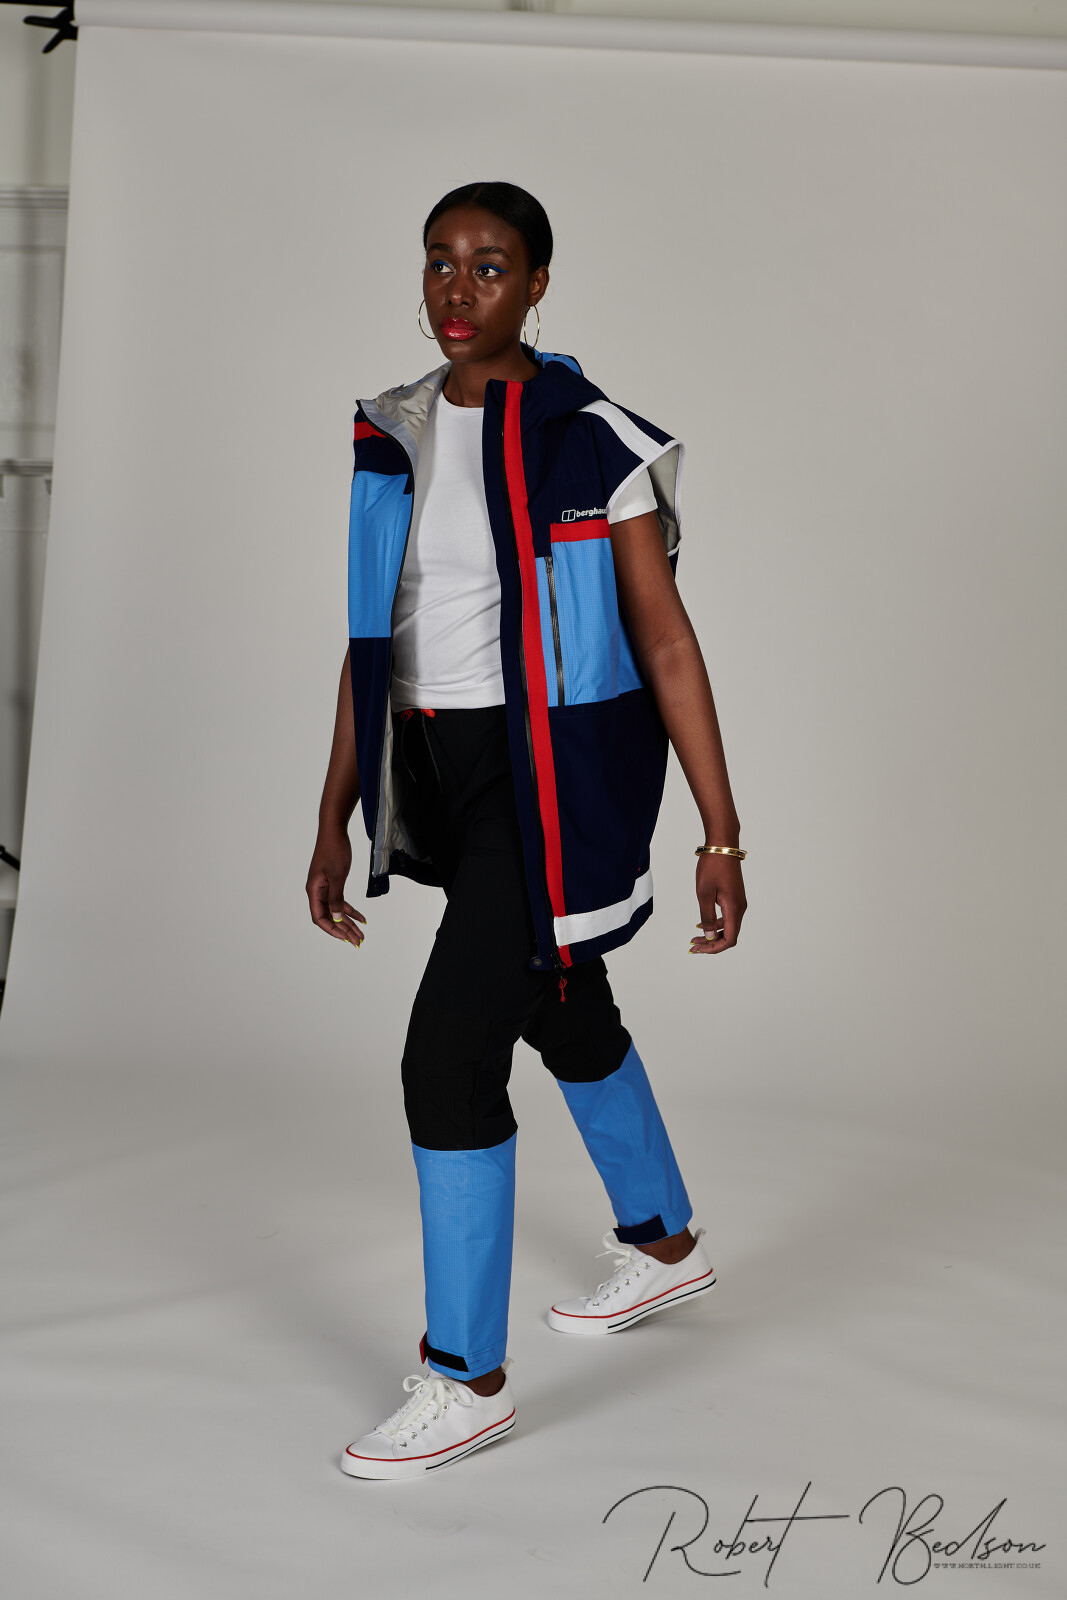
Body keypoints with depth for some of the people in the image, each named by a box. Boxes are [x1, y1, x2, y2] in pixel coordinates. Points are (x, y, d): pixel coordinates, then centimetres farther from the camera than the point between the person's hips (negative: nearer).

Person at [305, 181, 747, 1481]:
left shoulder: (593, 441, -13)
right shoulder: (390, 439, 5)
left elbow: (666, 642, -11)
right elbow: (371, 639, 10)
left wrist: (721, 839, -11)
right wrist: (334, 821, 9)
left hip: (553, 777, -7)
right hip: (442, 772, 7)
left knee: (449, 1052, -12)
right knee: (565, 1015, 23)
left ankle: (467, 1377, 4)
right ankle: (664, 1244, 46)